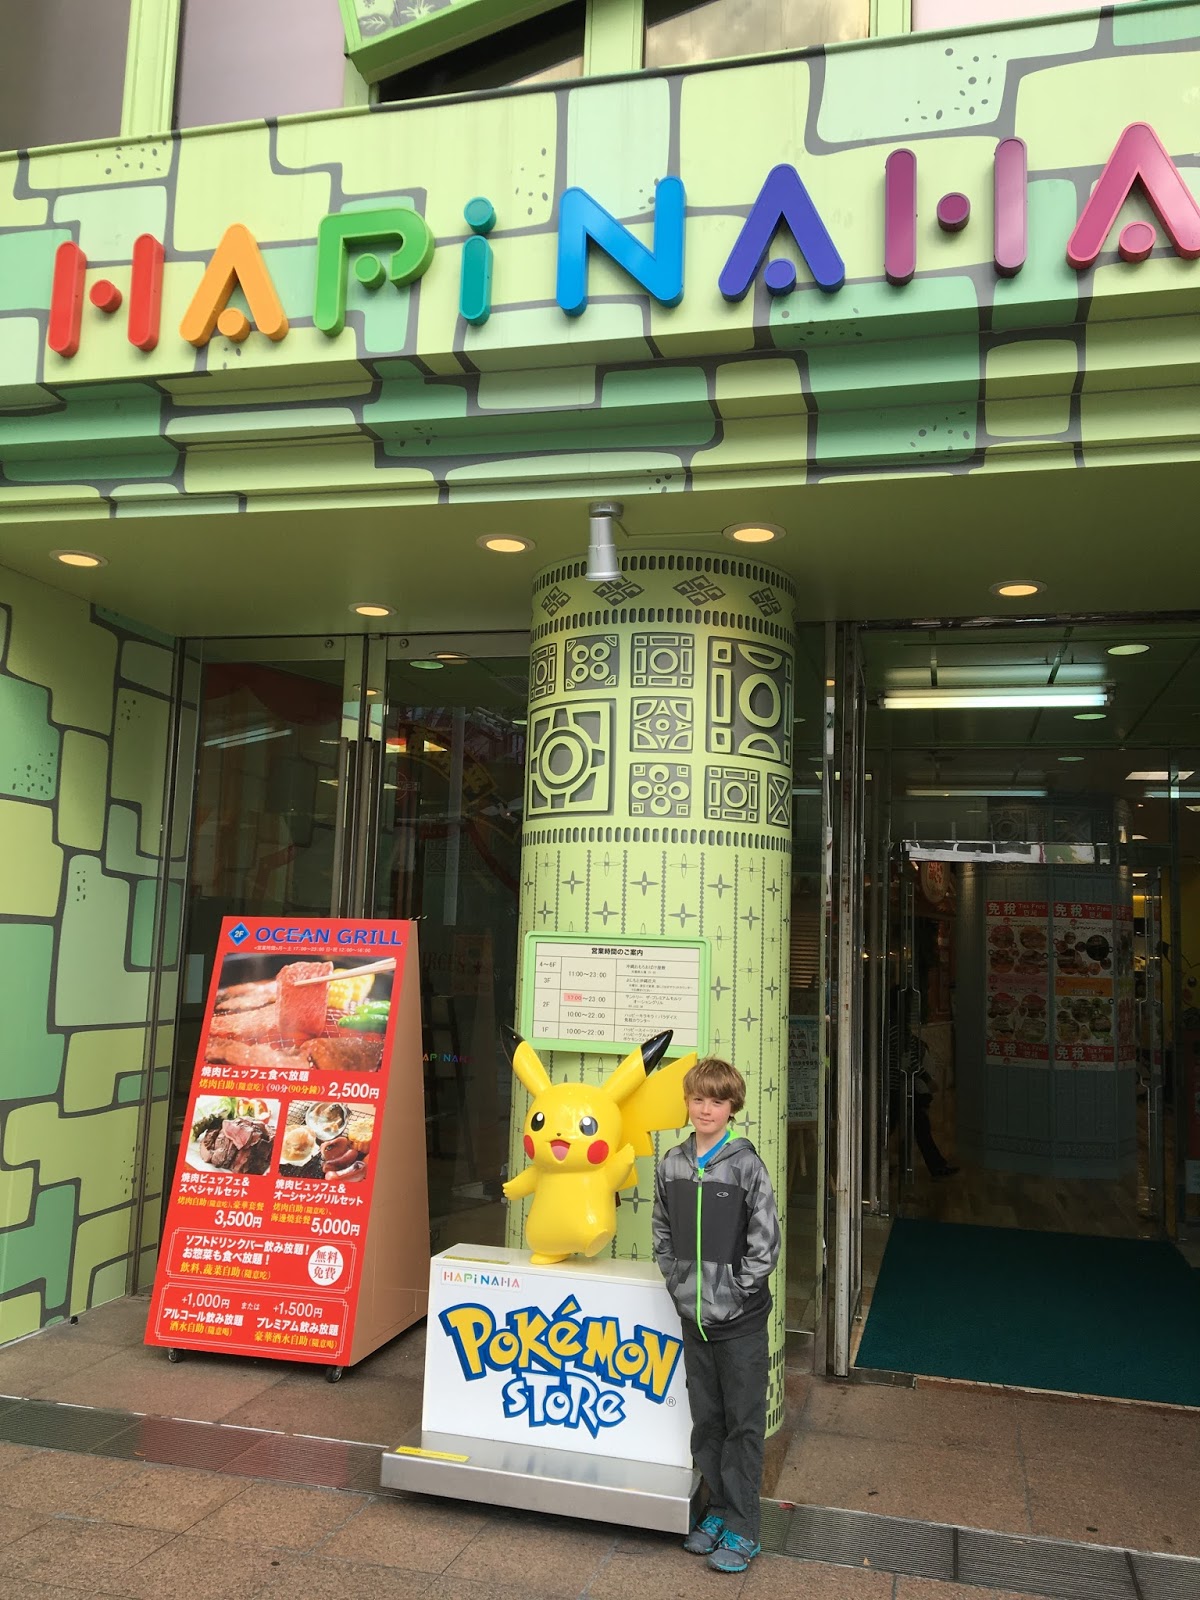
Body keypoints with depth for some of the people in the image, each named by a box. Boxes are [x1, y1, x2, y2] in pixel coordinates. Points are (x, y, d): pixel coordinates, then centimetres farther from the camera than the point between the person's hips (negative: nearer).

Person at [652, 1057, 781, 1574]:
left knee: (744, 1424, 7)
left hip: (740, 1319, -4)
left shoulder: (746, 1164, -13)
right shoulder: (671, 1164, 1)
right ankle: (718, 1509, 32)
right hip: (693, 1315, 4)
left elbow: (765, 1243, -12)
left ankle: (741, 1530, 18)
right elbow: (663, 1233, 10)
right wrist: (677, 1281, 1)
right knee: (706, 1422, 16)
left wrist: (736, 1290, -12)